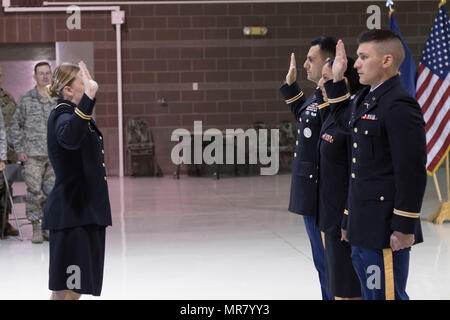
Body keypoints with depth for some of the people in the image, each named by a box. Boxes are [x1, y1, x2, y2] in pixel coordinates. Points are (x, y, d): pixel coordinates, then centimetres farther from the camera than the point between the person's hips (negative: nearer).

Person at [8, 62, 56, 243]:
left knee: (51, 193, 3)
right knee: (34, 192, -5)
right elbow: (14, 126, 6)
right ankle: (36, 230, 3)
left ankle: (47, 227, 14)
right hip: (33, 155, -2)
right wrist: (19, 150, -2)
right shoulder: (26, 100, 2)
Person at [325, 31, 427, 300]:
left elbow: (412, 172, -20)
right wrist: (337, 81, 26)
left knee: (386, 295, -3)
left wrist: (405, 228, -19)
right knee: (370, 294, 18)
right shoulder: (365, 100, 13)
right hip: (364, 230, 10)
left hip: (386, 230, -10)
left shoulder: (400, 106, -17)